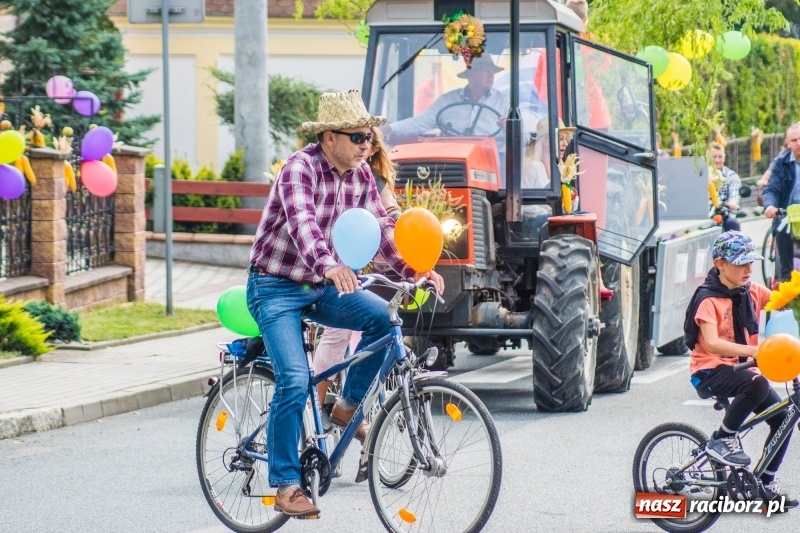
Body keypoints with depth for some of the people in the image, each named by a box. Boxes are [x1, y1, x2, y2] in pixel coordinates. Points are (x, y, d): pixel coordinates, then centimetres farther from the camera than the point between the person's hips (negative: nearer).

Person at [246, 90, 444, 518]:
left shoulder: (360, 174, 1)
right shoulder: (300, 168, -22)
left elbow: (380, 226, 0)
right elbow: (301, 221, -39)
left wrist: (414, 270, -16)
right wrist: (329, 265, -56)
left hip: (319, 288, 6)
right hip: (275, 287, -6)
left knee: (384, 316, -19)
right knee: (294, 380, -20)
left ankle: (348, 406, 2)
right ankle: (286, 486, -10)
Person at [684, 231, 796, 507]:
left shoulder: (751, 291, 5)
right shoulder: (708, 299, -16)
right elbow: (712, 343, -28)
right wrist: (754, 351, -40)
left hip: (741, 367, 7)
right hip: (710, 371, -7)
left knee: (783, 417, -7)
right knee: (757, 384, -35)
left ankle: (765, 483, 9)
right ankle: (722, 440, -16)